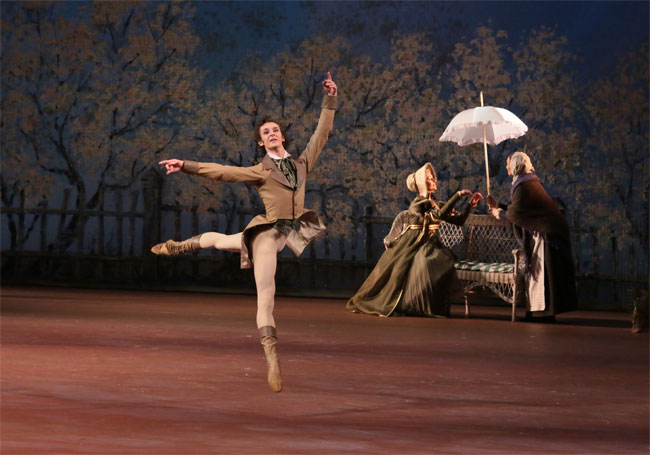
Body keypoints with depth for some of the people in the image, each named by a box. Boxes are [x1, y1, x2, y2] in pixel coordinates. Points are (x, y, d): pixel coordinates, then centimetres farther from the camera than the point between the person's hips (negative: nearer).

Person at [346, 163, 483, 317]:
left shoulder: (437, 204, 12)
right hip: (411, 245, -6)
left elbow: (459, 220, 8)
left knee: (444, 261, -20)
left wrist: (471, 204, -2)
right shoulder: (418, 203, -11)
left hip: (430, 246, 6)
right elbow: (440, 215, -27)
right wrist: (457, 195, -26)